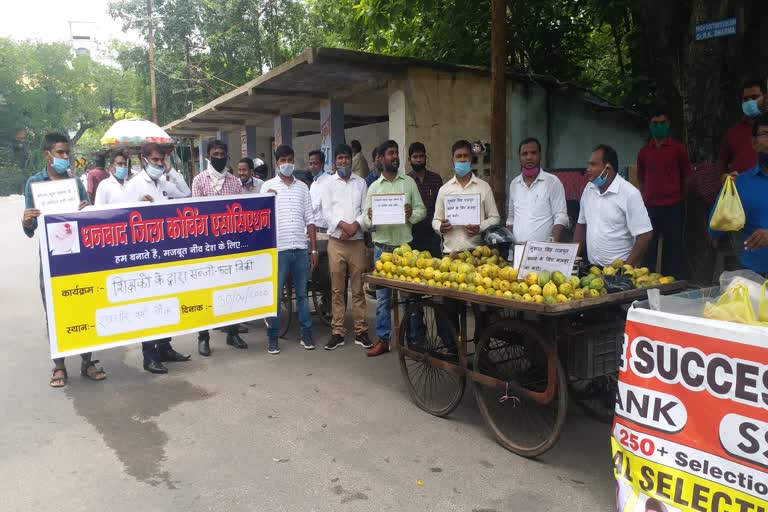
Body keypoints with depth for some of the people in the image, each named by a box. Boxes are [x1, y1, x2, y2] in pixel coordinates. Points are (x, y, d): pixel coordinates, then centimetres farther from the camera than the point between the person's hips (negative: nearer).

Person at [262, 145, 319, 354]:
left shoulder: (302, 187, 11)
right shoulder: (268, 186, 3)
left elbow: (309, 219, 10)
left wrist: (314, 249, 7)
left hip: (301, 248, 3)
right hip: (278, 249, -2)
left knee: (302, 293, 10)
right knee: (275, 295, 4)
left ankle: (306, 334, 18)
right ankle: (272, 337, 14)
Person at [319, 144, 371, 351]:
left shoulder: (361, 182, 11)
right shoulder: (328, 184, 7)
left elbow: (365, 209, 4)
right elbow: (326, 211, -2)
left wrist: (356, 225, -13)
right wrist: (344, 225, -15)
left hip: (357, 241, 1)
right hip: (336, 241, -1)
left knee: (358, 288, 3)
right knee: (337, 289, 3)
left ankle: (361, 331, 10)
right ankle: (337, 332, 9)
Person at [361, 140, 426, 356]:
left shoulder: (409, 182, 6)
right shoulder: (374, 187, 6)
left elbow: (422, 210, 5)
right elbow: (365, 220, 2)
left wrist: (412, 214, -17)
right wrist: (369, 218, -21)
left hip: (405, 247, 0)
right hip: (382, 248, 0)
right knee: (383, 296, 5)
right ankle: (383, 340, 14)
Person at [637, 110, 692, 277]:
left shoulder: (678, 148, 3)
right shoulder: (644, 152, 9)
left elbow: (686, 176, 9)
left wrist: (680, 198, 8)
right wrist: (645, 200, 12)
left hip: (673, 206, -2)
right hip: (650, 206, 2)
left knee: (673, 248, 2)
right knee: (649, 248, 3)